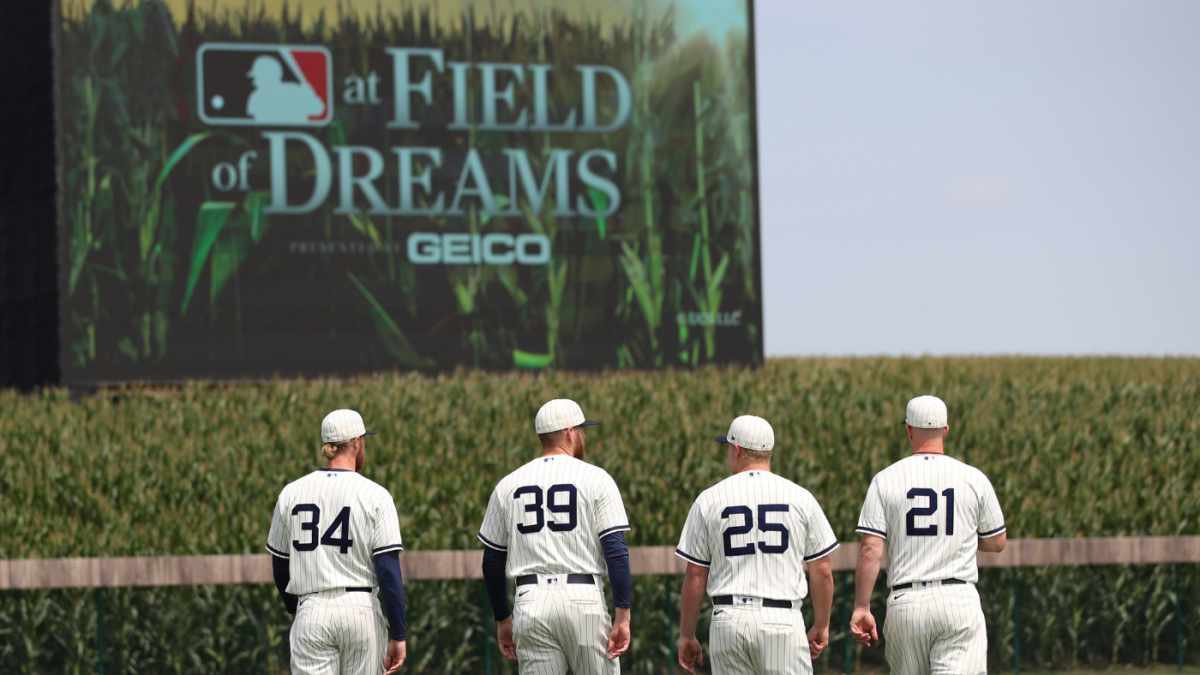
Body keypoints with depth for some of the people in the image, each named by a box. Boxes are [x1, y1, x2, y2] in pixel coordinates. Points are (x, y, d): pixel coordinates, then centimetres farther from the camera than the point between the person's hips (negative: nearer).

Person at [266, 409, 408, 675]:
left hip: (311, 613, 1)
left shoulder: (291, 493, 6)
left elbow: (280, 565, 15)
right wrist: (398, 635, -7)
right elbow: (389, 571, -9)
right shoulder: (375, 496, -4)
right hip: (360, 610, -1)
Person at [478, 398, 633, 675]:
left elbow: (492, 561, 14)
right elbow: (616, 551, -8)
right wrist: (623, 618, -7)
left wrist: (502, 619, 23)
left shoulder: (508, 485, 11)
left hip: (530, 602, 3)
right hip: (583, 600, -3)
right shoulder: (595, 479, 0)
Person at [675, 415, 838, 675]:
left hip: (728, 621, 1)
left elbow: (695, 576, 3)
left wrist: (687, 636, 11)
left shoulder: (709, 499, 4)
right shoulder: (800, 497, 4)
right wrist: (821, 627, 18)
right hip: (783, 620, -1)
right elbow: (822, 572, 6)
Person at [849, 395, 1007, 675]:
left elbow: (870, 550, -6)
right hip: (959, 599, -1)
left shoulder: (885, 480, 1)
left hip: (906, 602, 1)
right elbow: (997, 542, 11)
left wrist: (861, 608, -3)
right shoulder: (974, 479, 2)